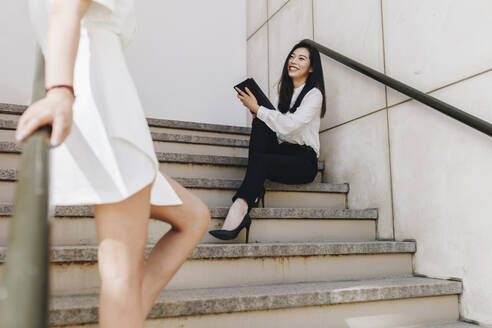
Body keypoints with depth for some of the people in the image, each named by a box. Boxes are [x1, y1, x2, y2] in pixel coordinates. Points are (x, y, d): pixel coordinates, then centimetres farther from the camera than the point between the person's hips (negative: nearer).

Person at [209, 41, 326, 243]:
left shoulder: (314, 94, -2)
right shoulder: (284, 93, 21)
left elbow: (290, 125, -19)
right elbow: (275, 128, 11)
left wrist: (256, 108, -17)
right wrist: (255, 111, -8)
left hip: (304, 161, -6)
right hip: (282, 153, 6)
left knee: (260, 160, -33)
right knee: (260, 123, -21)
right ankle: (254, 193, -32)